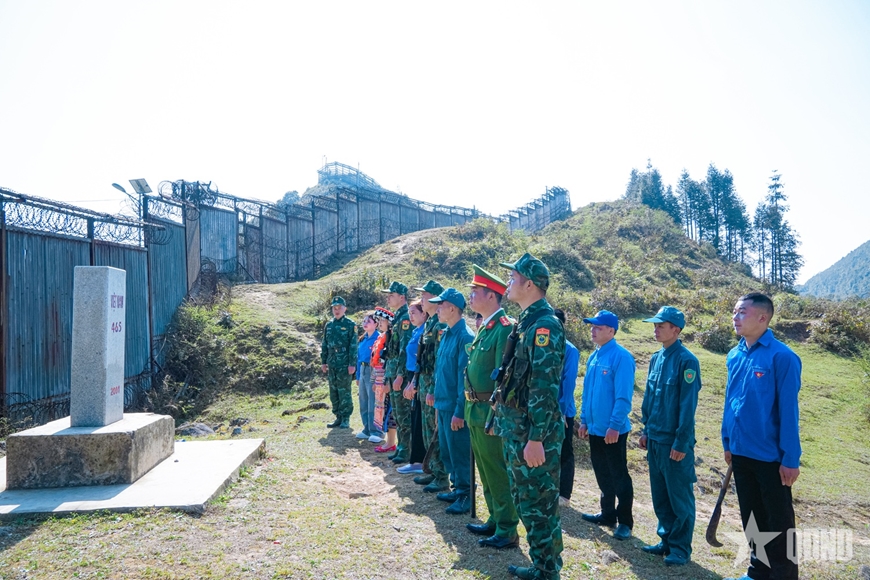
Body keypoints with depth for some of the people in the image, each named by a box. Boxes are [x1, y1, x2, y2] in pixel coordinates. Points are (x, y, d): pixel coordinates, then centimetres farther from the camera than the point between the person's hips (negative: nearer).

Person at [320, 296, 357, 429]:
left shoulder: (350, 325, -5)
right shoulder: (328, 325, 12)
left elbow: (353, 346, -9)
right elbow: (324, 345, 17)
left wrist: (352, 364, -13)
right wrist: (323, 362, 12)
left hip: (345, 365, -6)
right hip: (332, 364, 6)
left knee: (344, 392, -2)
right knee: (333, 392, 10)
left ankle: (346, 419, 6)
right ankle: (338, 417, 19)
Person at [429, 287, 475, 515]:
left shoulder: (465, 336, -18)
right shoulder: (446, 334, 11)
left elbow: (465, 377, -20)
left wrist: (459, 411, -21)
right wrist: (438, 399, 17)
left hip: (455, 406, -9)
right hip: (443, 403, 9)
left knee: (459, 451, 1)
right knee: (447, 451, 18)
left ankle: (466, 495, 14)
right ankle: (457, 488, 31)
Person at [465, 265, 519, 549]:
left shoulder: (504, 328, -17)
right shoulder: (484, 327, 13)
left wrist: (493, 416, -22)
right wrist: (470, 408, 17)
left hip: (491, 411, -10)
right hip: (476, 409, 10)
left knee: (499, 473, 0)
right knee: (486, 471, 19)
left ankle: (507, 532, 12)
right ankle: (495, 521, 32)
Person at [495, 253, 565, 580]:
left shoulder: (544, 325, -18)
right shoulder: (527, 321, 12)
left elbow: (544, 389, -23)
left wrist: (536, 439, -24)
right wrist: (503, 421, 21)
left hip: (533, 434, -10)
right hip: (516, 429, 10)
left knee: (539, 505, 2)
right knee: (524, 500, 19)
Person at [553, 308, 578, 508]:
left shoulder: (569, 350, -12)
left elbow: (568, 383, -14)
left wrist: (561, 410, -16)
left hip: (562, 411, -5)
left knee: (564, 454, 7)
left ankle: (564, 495, 17)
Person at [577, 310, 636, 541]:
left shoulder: (621, 357, -16)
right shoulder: (594, 357, 8)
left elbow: (623, 397, -19)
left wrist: (615, 426, -22)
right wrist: (584, 420, 14)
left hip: (613, 430, -8)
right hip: (595, 428, 8)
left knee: (619, 476, 4)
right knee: (602, 474, 18)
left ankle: (625, 522, 15)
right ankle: (607, 513, 32)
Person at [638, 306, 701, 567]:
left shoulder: (686, 361, -14)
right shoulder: (656, 358, 9)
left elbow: (688, 404, -16)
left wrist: (681, 443, -17)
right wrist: (646, 430, 14)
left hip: (674, 442, -7)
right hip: (655, 440, 7)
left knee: (680, 497, 6)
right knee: (660, 496, 16)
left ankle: (680, 549, 18)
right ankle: (667, 540, 29)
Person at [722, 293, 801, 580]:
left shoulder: (781, 357, -16)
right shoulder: (735, 355, 4)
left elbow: (788, 411, -17)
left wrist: (791, 459, -16)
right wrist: (727, 442, 13)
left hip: (770, 456, -7)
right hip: (741, 453, 7)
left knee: (778, 519, 7)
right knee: (751, 516, 19)